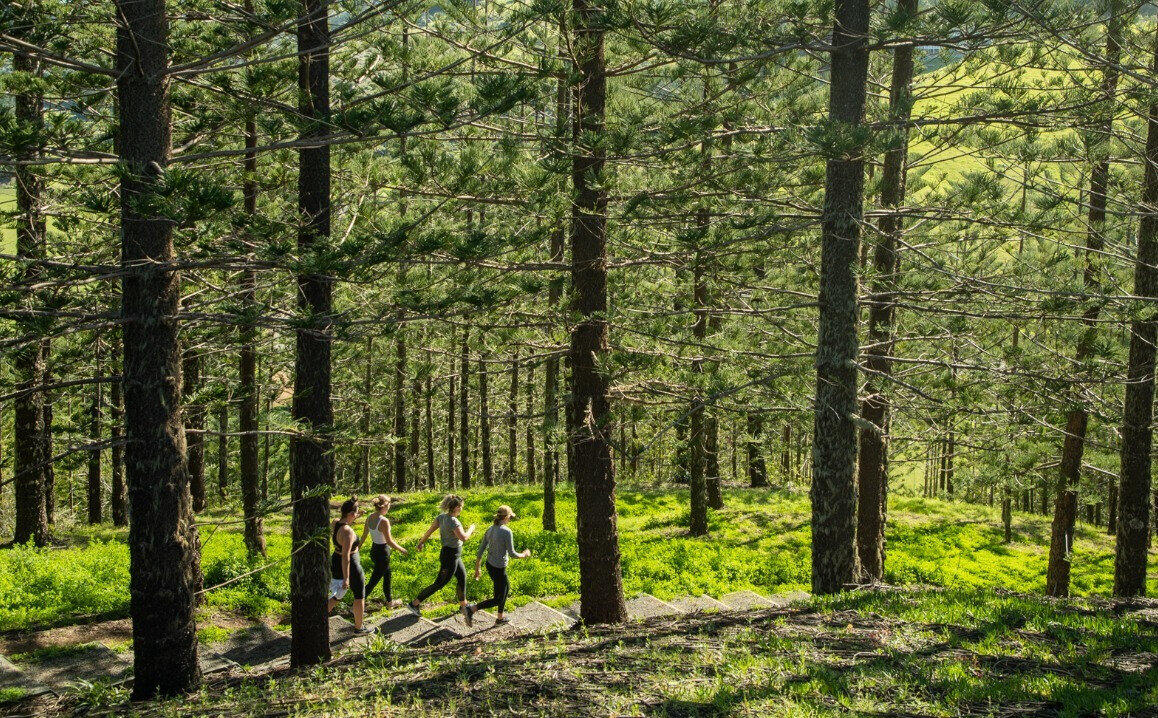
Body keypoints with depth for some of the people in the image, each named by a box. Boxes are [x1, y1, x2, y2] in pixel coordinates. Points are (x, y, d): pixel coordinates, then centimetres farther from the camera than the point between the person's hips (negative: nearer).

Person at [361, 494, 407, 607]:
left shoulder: (369, 518, -2)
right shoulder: (384, 521, -25)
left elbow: (363, 536, 7)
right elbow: (389, 541, -21)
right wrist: (401, 549, -7)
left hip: (373, 550, 9)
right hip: (382, 552, -9)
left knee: (387, 576, 25)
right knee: (373, 582, 1)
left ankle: (390, 602, 41)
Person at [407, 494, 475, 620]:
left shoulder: (442, 516, -1)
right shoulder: (453, 521, -27)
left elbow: (429, 531, 5)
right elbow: (464, 537, -32)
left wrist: (421, 543, 16)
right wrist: (471, 529, -13)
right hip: (450, 556, -10)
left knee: (462, 579, 21)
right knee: (439, 584, 2)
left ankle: (463, 605, 38)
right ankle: (414, 604, 10)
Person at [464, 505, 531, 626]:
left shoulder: (490, 529, 1)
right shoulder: (507, 532, -21)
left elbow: (481, 549, 5)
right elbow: (511, 553, -17)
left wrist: (477, 568, 14)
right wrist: (524, 555, 3)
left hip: (489, 565, 8)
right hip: (499, 569, -8)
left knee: (506, 587, 28)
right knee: (498, 599, 5)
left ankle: (500, 617, 38)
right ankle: (471, 610, -8)